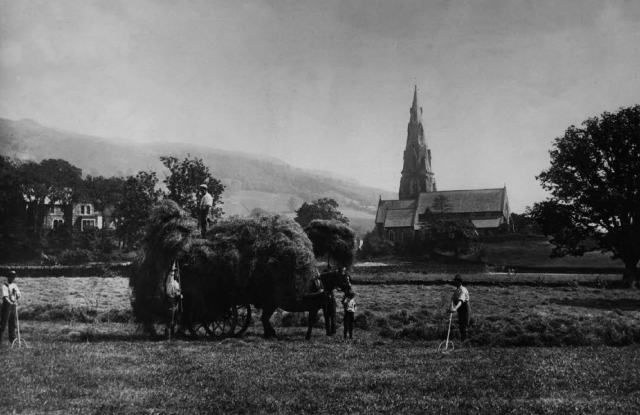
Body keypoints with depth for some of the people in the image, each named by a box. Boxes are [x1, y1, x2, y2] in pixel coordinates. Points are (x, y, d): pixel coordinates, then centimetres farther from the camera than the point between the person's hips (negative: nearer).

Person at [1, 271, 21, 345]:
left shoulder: (14, 285, 13)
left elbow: (18, 296, 13)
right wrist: (10, 302, -36)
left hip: (14, 305, 6)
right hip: (7, 305, -6)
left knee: (13, 323, 10)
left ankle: (12, 339, 19)